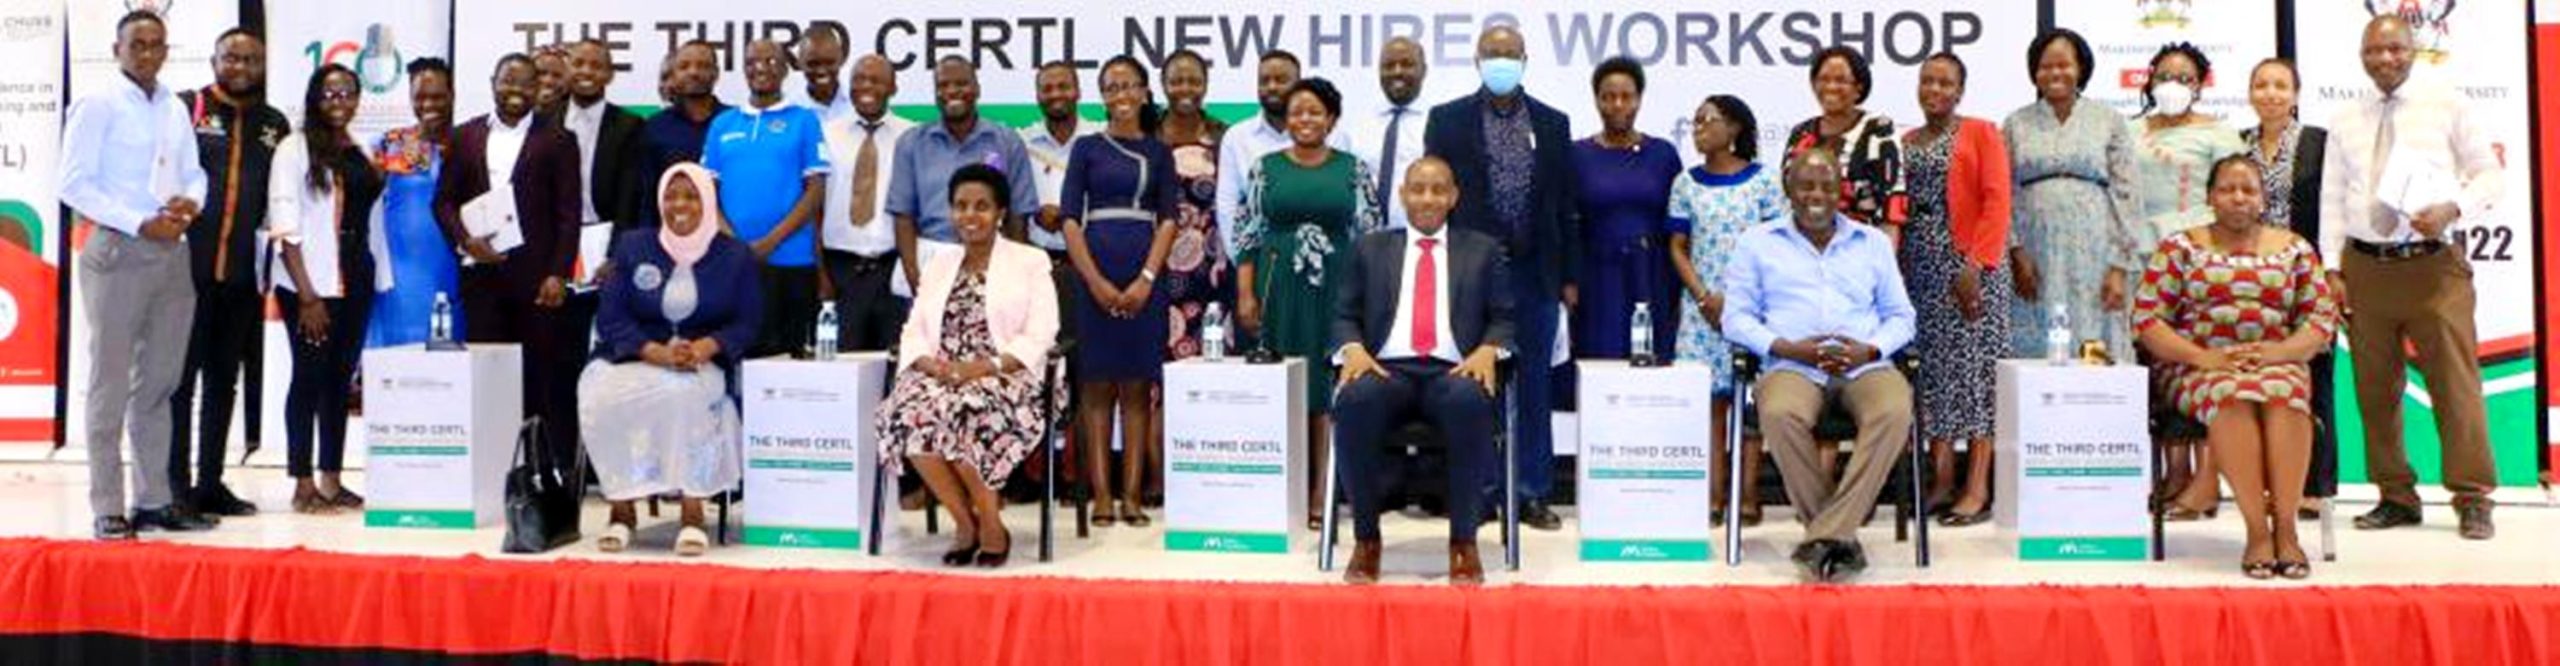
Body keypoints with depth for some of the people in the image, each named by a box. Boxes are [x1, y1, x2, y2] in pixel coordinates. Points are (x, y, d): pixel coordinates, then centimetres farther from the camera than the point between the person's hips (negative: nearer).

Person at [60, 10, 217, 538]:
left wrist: (192, 201, -4)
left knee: (160, 382, 10)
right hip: (118, 253, -6)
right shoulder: (97, 105, -4)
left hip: (171, 254, 6)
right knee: (111, 384, -2)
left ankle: (154, 499, 17)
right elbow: (74, 183, -9)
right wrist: (141, 224, -16)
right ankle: (108, 509, 2)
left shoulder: (175, 109, 14)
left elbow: (193, 172, 19)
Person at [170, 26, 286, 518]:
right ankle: (175, 485, 6)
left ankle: (210, 483, 18)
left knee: (225, 380, 10)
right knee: (180, 375, 0)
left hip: (243, 274, 4)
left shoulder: (274, 125, 14)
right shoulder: (185, 108, 2)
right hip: (187, 267, -4)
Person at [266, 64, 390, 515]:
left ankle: (332, 481, 15)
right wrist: (307, 294, -13)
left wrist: (382, 280, 6)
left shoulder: (363, 155, 12)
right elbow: (284, 227, -9)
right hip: (309, 286, -5)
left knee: (340, 378, 8)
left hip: (355, 283, 5)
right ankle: (303, 486, 4)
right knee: (309, 377, -2)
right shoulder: (295, 150, -3)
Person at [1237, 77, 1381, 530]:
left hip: (1337, 289, 0)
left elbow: (1370, 237, 5)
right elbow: (1247, 236, 5)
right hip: (1280, 288, 0)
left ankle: (1322, 492, 5)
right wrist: (1246, 295, -3)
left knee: (1330, 383, 0)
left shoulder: (1354, 170, 5)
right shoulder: (1265, 169, 6)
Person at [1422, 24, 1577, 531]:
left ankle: (1533, 493, 12)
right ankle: (1478, 492, 11)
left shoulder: (1553, 123, 9)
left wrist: (1570, 276, 5)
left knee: (1534, 387, 5)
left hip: (1536, 274, 2)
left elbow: (1565, 205, 9)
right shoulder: (1447, 120, 4)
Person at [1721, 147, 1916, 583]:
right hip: (1793, 365, -1)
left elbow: (1900, 316, 19)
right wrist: (1788, 347, -8)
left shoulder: (1873, 242, 22)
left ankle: (1826, 535, -32)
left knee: (1895, 413, -34)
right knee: (1780, 415, -37)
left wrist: (1870, 349, -4)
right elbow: (1736, 317, 9)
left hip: (1865, 365, 2)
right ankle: (1839, 537, -25)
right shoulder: (1758, 243, 16)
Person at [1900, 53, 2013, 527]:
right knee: (1930, 368, 4)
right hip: (1920, 267, 5)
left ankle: (1978, 488, -4)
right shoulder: (1906, 142, 16)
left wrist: (1976, 265, -16)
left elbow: (1997, 202, -7)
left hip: (1969, 262, -5)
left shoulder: (1980, 133, 2)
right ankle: (1941, 480, 9)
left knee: (1972, 364, -6)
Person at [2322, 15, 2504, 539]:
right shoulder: (2345, 124, 14)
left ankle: (2473, 500, 0)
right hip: (2364, 267, 3)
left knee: (2455, 382, -7)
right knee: (2375, 388, 4)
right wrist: (2332, 269, 3)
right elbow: (2332, 200, 12)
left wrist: (2452, 209, -15)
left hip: (2433, 265, -3)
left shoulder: (2448, 108, 7)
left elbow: (2490, 176, 5)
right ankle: (2396, 497, 14)